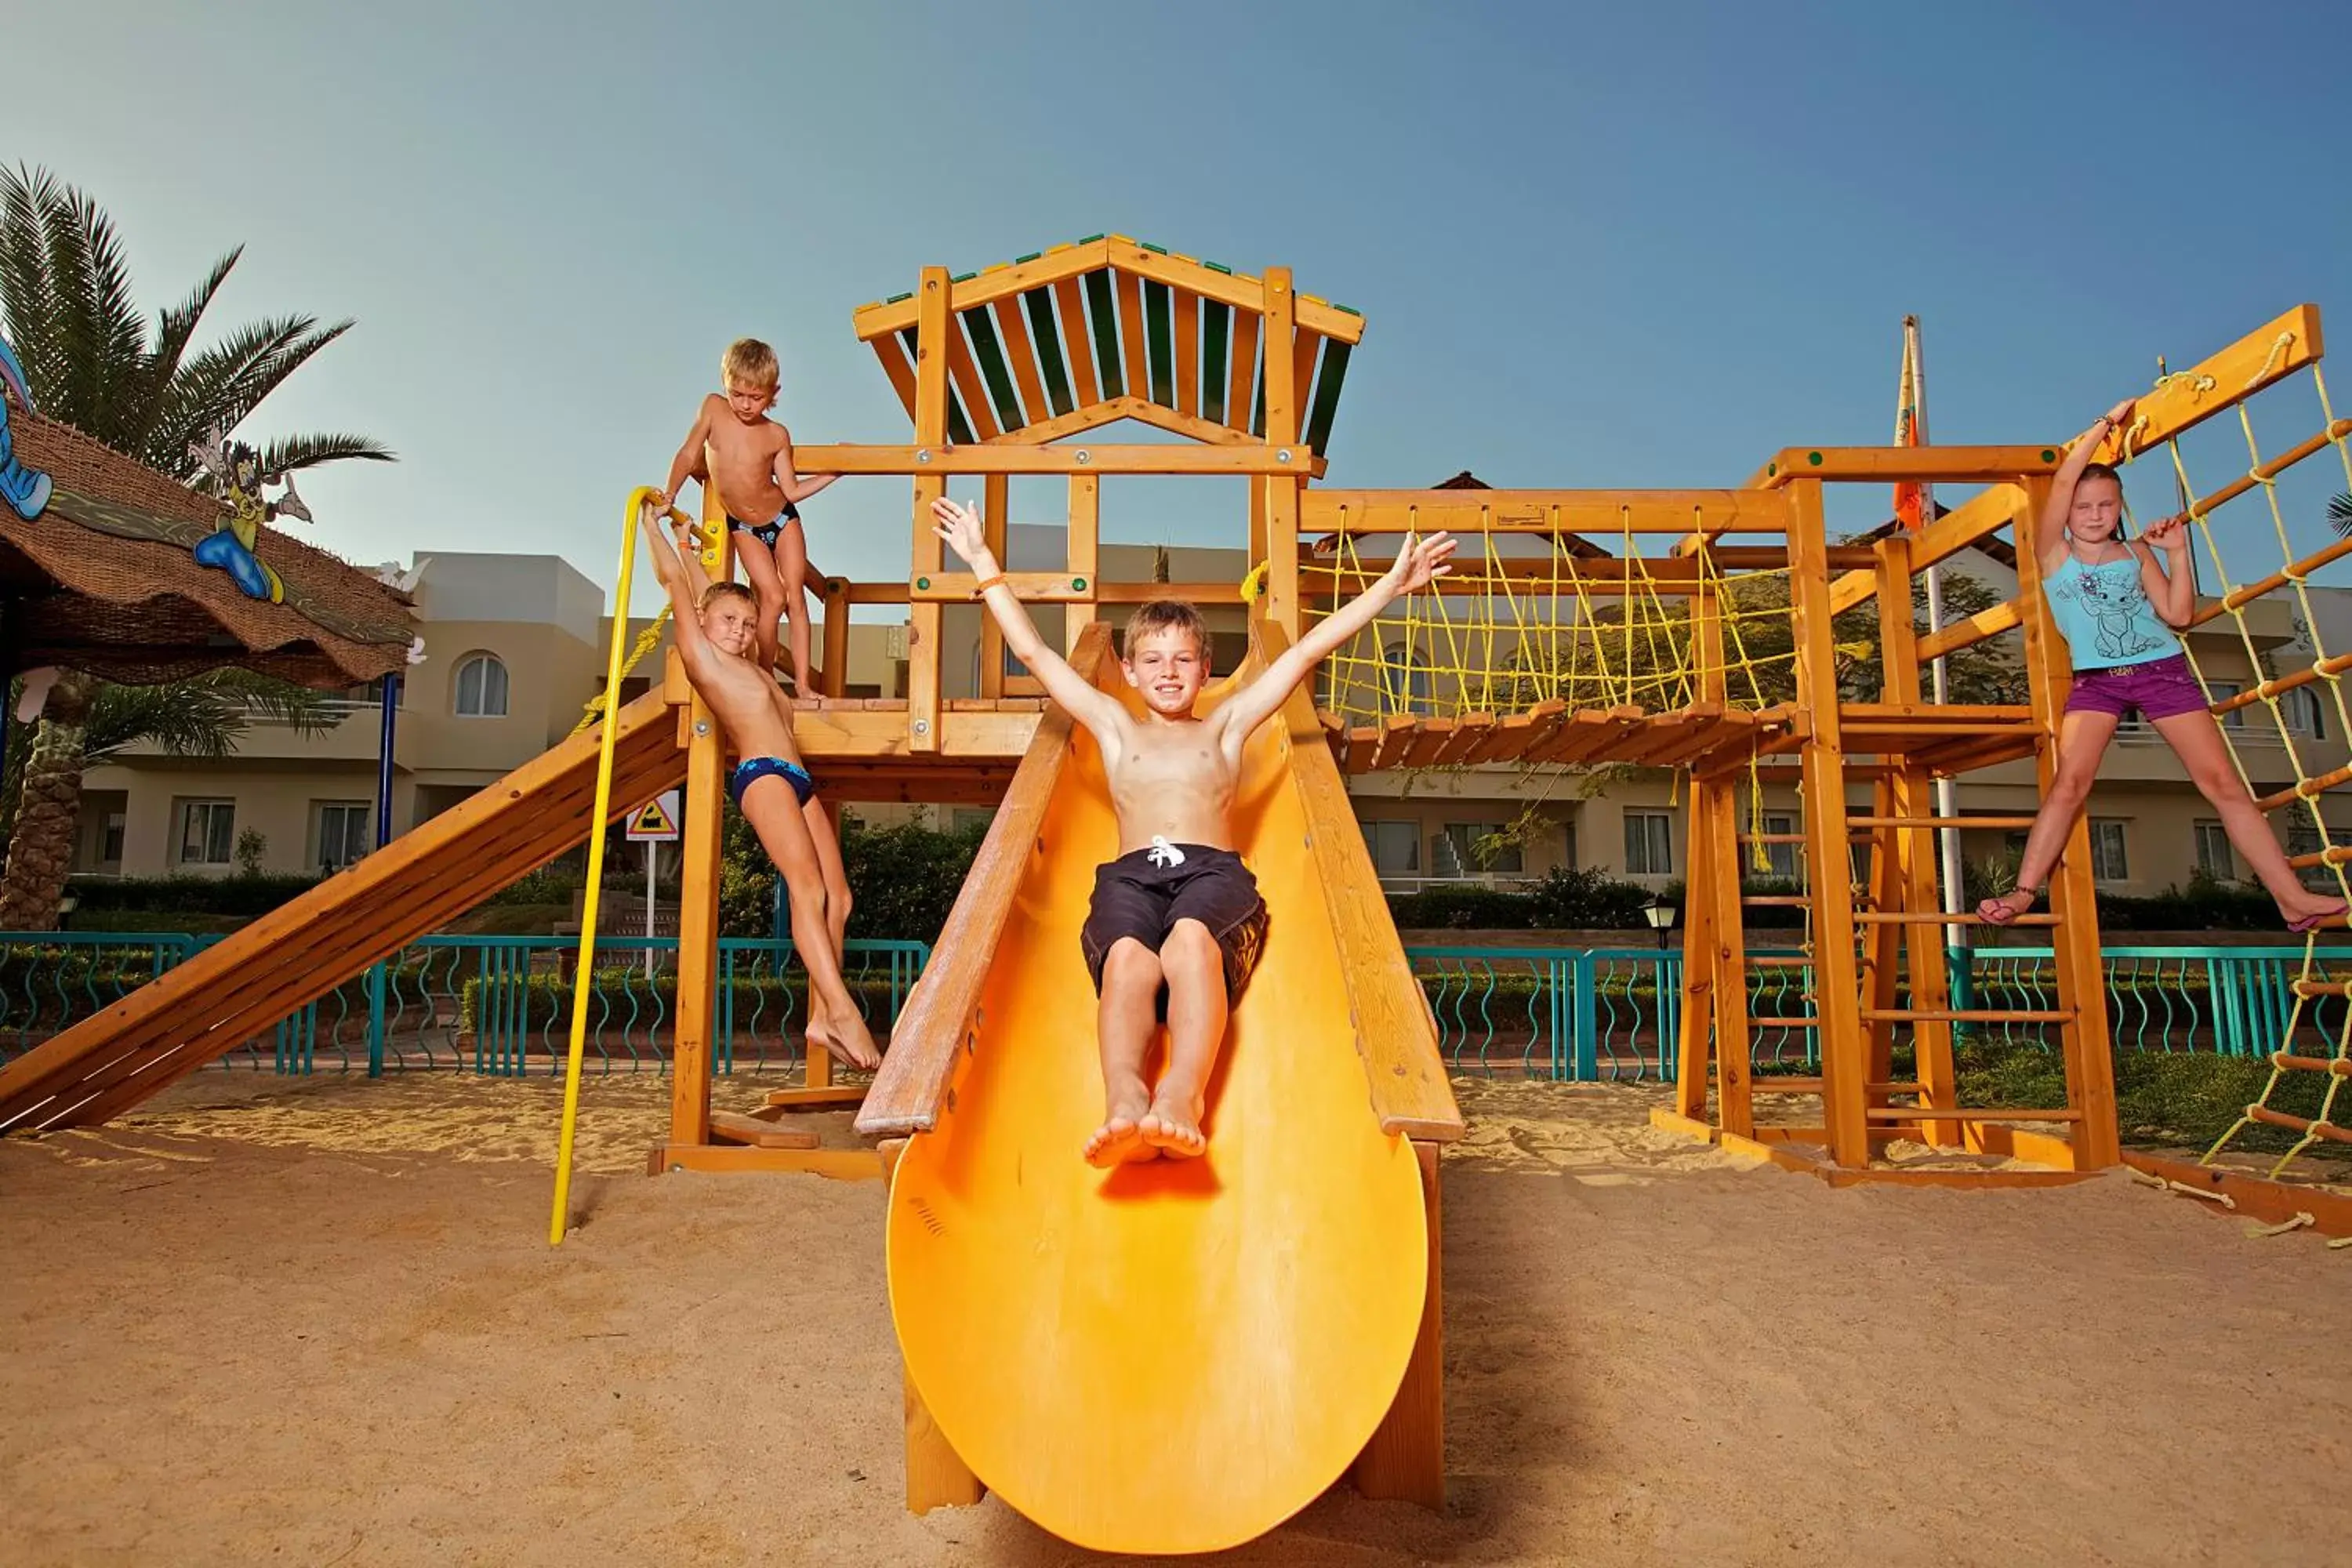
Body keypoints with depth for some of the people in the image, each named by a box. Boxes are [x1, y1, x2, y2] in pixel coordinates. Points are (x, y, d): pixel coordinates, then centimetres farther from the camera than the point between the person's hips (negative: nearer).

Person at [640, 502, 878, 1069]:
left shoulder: (747, 664, 26)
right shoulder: (701, 653, 6)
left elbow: (706, 588, 39)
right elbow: (677, 583, 10)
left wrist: (689, 545, 49)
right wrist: (653, 527, 21)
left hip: (798, 781, 9)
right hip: (762, 774, -9)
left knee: (837, 896, -2)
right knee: (807, 885, -22)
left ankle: (822, 1016, -4)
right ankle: (842, 1009, -32)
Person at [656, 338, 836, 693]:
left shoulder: (777, 435, -10)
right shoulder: (714, 408, -12)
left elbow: (791, 490, -3)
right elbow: (689, 456, -4)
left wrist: (832, 473, -8)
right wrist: (669, 496, -3)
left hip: (783, 520, 1)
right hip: (743, 528, 0)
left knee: (795, 597, -3)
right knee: (772, 597, -12)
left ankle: (802, 682, 1)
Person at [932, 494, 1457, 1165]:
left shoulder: (1226, 725, 27)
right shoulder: (1114, 726, 29)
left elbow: (1306, 651, 22)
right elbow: (1034, 651, 29)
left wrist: (1391, 585, 20)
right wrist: (983, 561, 31)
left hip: (1212, 871, 0)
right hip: (1130, 874, 1)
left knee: (1190, 939, -37)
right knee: (1127, 957, -35)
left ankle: (1182, 1093, -56)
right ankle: (1124, 1099, -57)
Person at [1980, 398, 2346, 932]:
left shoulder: (2137, 553, 10)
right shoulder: (2054, 553, 2)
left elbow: (2178, 614, 3)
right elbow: (2063, 480, -10)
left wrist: (2177, 552, -2)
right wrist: (2106, 423, -4)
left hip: (2162, 670, 2)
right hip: (2095, 681, -2)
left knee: (2223, 782, 0)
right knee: (2070, 782, -18)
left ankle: (2293, 897, 3)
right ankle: (2024, 892, -19)